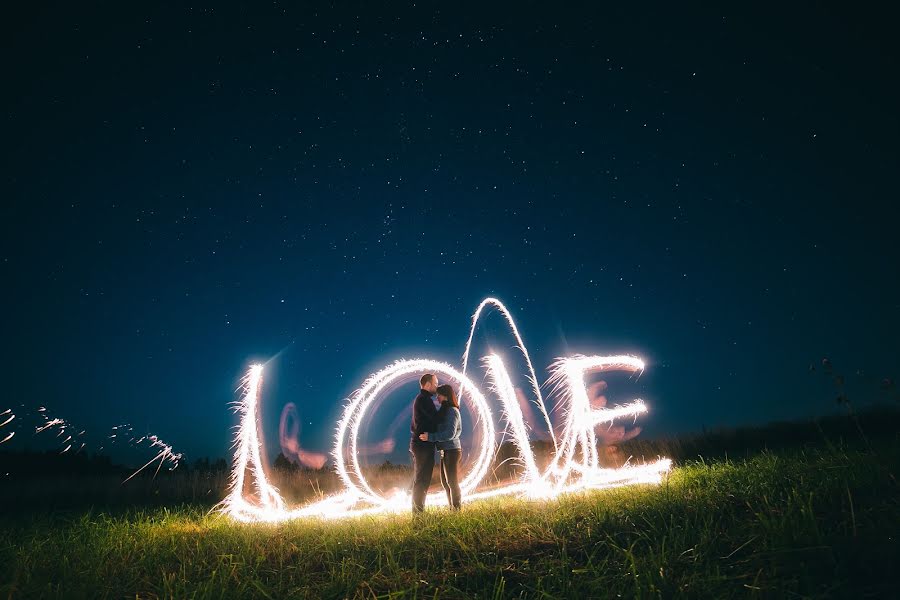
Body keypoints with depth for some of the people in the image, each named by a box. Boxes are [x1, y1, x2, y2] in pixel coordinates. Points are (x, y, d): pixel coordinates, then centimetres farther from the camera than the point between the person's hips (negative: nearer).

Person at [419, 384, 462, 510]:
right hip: (446, 451, 10)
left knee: (452, 482, -3)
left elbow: (450, 434, -23)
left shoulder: (452, 411, -14)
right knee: (445, 482, 14)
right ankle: (452, 509, 22)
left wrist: (430, 437, -25)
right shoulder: (445, 411, 15)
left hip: (451, 451, -10)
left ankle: (457, 510, 4)